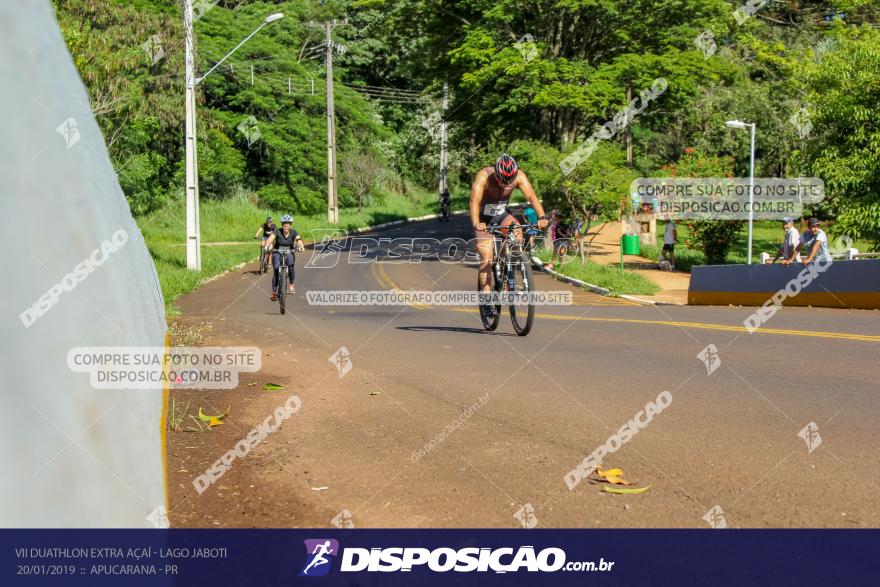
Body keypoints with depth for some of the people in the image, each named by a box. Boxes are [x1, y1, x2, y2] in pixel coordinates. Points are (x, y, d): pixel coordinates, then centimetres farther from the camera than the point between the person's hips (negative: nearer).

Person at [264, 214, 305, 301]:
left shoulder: (293, 233, -12)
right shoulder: (277, 232, -16)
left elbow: (299, 240, -28)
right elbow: (270, 239, -30)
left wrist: (301, 246, -51)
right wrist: (267, 246, -52)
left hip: (289, 253, 0)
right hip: (277, 253, 0)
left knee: (291, 266, -30)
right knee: (276, 271, -15)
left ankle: (291, 284, -12)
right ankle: (274, 292, -5)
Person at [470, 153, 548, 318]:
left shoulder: (519, 176, -20)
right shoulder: (483, 176, -29)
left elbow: (531, 196, -30)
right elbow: (474, 201, -39)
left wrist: (541, 216, -47)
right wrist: (476, 223, -57)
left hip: (502, 215, 3)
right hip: (484, 219, -3)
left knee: (517, 232, -27)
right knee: (486, 259, -14)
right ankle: (486, 301, -9)